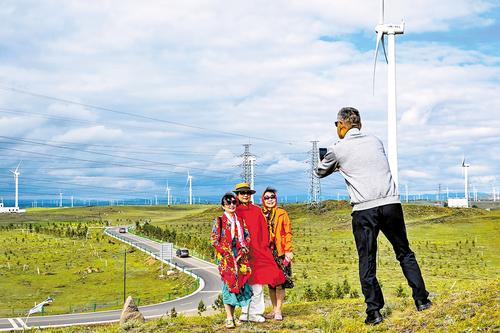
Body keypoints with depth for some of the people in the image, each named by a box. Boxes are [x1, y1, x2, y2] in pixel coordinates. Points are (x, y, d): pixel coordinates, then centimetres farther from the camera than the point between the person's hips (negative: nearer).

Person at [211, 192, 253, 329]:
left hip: (240, 256, 4)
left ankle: (232, 315, 13)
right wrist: (227, 253, -12)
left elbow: (247, 236, 10)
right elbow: (214, 240, -6)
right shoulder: (219, 220, -1)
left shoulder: (240, 219, 11)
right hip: (226, 257, -4)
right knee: (228, 283, -6)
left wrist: (243, 250, -6)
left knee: (239, 283, 3)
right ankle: (229, 318, -3)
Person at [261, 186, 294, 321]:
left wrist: (289, 250, -8)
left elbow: (288, 233, -1)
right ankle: (274, 309, 16)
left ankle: (278, 311, -1)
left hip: (279, 252, -3)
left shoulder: (282, 214, 2)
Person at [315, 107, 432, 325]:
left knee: (366, 261, 4)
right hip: (391, 203, 3)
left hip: (364, 210, -3)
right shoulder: (375, 141, 13)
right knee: (404, 253, 16)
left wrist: (337, 165, 42)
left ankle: (374, 311, 1)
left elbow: (320, 172, 21)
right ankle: (421, 300, 18)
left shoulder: (338, 150, 3)